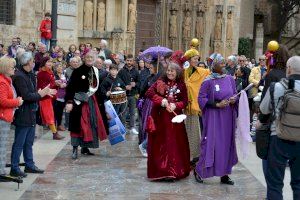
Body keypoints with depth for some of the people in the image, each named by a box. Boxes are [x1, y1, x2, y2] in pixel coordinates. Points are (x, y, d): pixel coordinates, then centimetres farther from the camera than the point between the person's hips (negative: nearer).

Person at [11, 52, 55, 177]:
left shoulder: (30, 75, 13)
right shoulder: (19, 76, -17)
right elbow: (26, 96, -23)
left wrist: (45, 92, 7)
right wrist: (40, 94, -14)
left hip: (31, 115, 10)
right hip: (23, 115, -10)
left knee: (29, 142, 17)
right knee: (19, 143, -2)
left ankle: (29, 165, 26)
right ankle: (14, 169, 5)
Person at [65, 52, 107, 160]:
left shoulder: (95, 71, 7)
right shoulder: (78, 71, -10)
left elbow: (97, 87, 14)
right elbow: (70, 87, -14)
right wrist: (69, 101, -21)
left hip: (91, 101, 6)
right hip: (79, 101, -6)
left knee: (91, 124, 9)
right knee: (78, 124, -5)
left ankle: (85, 147, 21)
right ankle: (75, 148, 0)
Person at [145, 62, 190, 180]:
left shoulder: (181, 85, 6)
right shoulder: (160, 82, 2)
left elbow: (185, 101, 2)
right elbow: (149, 93, -9)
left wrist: (175, 105, -17)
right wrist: (162, 101, -19)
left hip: (174, 117, 1)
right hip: (160, 117, -1)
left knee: (175, 143, 3)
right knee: (159, 143, 1)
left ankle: (176, 170, 14)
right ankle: (160, 169, 10)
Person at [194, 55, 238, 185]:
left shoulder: (230, 79, 6)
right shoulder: (208, 81, -8)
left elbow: (235, 94, 16)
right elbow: (201, 99, -9)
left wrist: (234, 99, -7)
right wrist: (217, 104, -17)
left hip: (228, 117, 5)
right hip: (213, 116, -5)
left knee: (227, 144, 7)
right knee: (210, 143, -4)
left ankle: (224, 174, 16)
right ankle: (198, 170, 14)